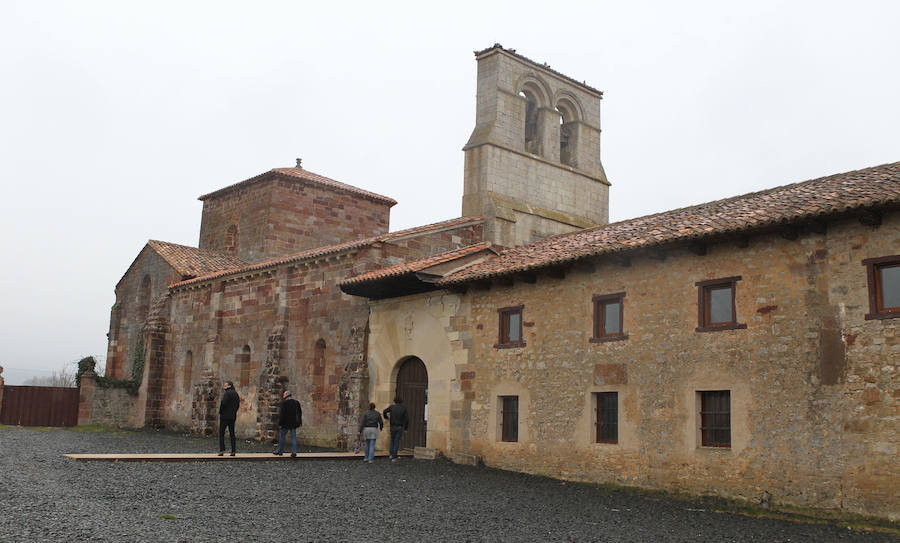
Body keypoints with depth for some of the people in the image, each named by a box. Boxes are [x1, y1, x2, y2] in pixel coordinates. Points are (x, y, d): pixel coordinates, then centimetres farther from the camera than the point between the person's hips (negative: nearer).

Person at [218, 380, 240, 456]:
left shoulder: (227, 393, -13)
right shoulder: (236, 393, 11)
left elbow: (223, 403, -21)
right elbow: (238, 404, 15)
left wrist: (220, 411, -6)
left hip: (225, 416, -7)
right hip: (233, 417, 7)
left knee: (221, 433, 0)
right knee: (232, 433, 8)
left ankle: (222, 450, -7)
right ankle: (233, 451, 4)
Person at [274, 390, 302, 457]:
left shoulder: (284, 402, -10)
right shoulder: (296, 402, 8)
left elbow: (282, 413, -14)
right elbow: (300, 413, 13)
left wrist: (280, 422, -10)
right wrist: (299, 422, 18)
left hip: (286, 423, -5)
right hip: (294, 423, 5)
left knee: (282, 437, 9)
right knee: (293, 437, 4)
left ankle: (280, 451, 16)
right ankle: (294, 452, -1)